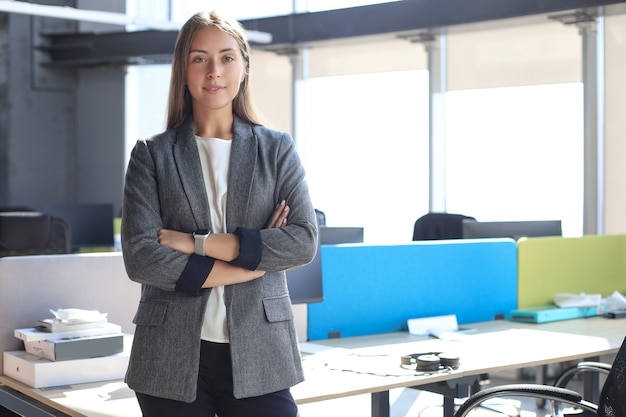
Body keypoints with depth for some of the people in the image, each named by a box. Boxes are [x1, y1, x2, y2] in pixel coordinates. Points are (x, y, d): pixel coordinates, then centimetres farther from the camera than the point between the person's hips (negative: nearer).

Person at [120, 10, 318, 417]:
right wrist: (248, 264, -9)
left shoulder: (277, 148, 8)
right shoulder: (152, 154, 5)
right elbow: (140, 257, -7)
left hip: (259, 353, 0)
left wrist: (198, 243, -10)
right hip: (174, 356, 0)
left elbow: (304, 241, -4)